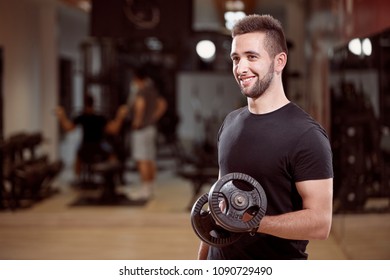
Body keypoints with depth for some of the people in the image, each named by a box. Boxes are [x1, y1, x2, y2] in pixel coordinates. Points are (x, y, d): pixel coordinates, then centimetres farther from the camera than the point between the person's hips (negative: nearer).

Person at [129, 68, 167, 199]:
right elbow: (162, 105, 22)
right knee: (150, 160, 12)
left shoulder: (141, 91, -16)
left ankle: (145, 190, -7)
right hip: (151, 128, 9)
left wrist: (137, 120, -24)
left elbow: (140, 104, -37)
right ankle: (150, 188, 18)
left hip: (141, 129, -9)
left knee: (142, 160, -7)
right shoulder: (153, 90, 10)